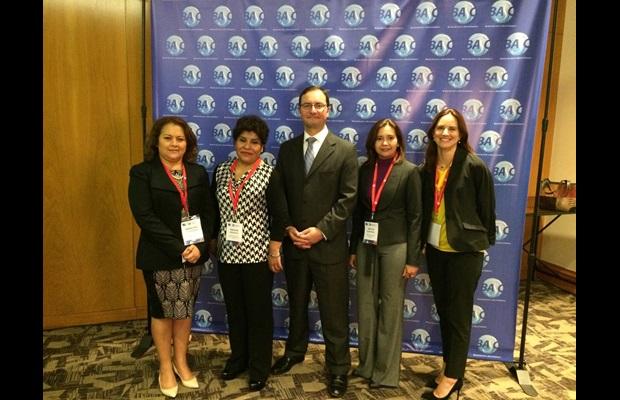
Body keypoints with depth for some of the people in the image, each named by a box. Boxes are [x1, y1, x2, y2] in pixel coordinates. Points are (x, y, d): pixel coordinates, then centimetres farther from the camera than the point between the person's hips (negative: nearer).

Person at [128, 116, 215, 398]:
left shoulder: (198, 173, 5)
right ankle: (165, 367, 30)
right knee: (162, 311, 11)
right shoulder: (142, 173, -6)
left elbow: (209, 212, 1)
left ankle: (181, 361, 33)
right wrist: (178, 248, -20)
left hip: (194, 254, 3)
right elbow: (145, 217, -15)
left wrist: (199, 246, -14)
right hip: (159, 257, -3)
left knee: (185, 310, 14)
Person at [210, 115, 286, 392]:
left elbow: (279, 215, -9)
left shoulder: (269, 174, -9)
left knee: (258, 311, 8)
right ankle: (238, 358, 36)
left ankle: (259, 367, 25)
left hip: (257, 254, -4)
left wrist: (275, 251, -11)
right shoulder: (220, 171, 4)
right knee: (234, 309, 17)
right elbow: (215, 210, 12)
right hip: (227, 253, 5)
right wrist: (213, 240, 14)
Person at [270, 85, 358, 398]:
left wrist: (321, 230, -16)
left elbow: (348, 198, -9)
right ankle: (294, 352, 42)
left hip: (329, 245, -3)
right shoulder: (287, 149, 8)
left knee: (334, 312, 7)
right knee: (296, 304, 21)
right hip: (293, 243, 4)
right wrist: (288, 227, -7)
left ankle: (338, 369, 24)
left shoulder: (345, 150, -3)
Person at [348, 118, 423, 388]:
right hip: (366, 246, 4)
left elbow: (415, 217, -8)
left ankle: (386, 372, 23)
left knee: (390, 309, 8)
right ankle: (366, 364, 29)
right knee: (365, 308, 11)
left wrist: (413, 259, -11)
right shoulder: (365, 169, 5)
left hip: (395, 247, -4)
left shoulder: (409, 171, -7)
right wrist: (353, 248, 8)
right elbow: (358, 212, 8)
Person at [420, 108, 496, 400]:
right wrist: (423, 241, 6)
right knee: (443, 310, 15)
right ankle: (448, 365, 32)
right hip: (435, 249, 5)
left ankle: (453, 376, 20)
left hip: (465, 250, -5)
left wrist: (485, 242, 1)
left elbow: (486, 209, -5)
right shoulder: (428, 168, 3)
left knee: (459, 314, 6)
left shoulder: (475, 167, -12)